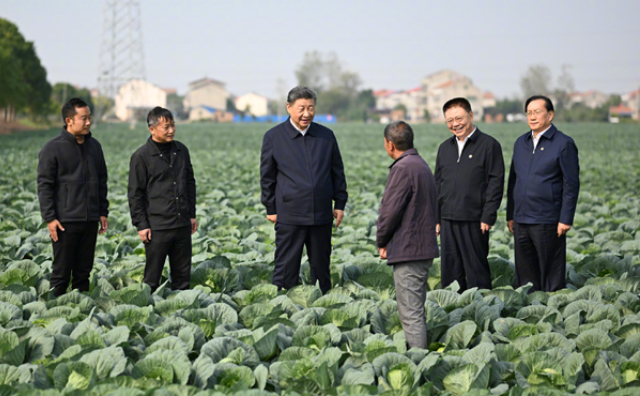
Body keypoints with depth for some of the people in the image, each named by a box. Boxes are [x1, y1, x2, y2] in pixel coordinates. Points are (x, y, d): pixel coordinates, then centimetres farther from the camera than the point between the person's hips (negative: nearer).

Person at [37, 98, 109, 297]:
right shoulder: (53, 149, -7)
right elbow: (44, 185, -7)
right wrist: (50, 218, -12)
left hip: (90, 221, 5)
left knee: (84, 271, 10)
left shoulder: (94, 146, 11)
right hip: (65, 221, -5)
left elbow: (102, 182, 18)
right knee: (61, 272, 0)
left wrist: (103, 212, 13)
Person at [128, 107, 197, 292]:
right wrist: (141, 225, -8)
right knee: (152, 277, 1)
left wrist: (192, 214, 16)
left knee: (183, 275, 10)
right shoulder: (141, 156, -7)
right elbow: (135, 193, -5)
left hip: (182, 224, 5)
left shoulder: (181, 150, 9)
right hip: (157, 227, -5)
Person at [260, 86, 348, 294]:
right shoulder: (273, 137, 0)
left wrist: (339, 204, 9)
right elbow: (267, 176, 4)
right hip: (289, 216, -3)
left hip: (321, 214, 3)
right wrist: (271, 209, 2)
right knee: (286, 268, 0)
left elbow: (337, 172, 14)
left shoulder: (326, 136, 8)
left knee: (321, 267, 11)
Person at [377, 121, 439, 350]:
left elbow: (391, 210, -18)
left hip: (408, 251, -10)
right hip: (424, 248, 10)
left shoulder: (403, 168, -16)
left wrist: (381, 242, -2)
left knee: (411, 313, -7)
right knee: (416, 310, 18)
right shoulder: (422, 165, 16)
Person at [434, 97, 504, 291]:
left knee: (476, 270, -1)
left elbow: (496, 182, -7)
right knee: (450, 271, 9)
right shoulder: (445, 148, 15)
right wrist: (436, 218, 13)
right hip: (448, 221, 6)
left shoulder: (489, 145, -3)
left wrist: (488, 217, -13)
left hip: (474, 221, -6)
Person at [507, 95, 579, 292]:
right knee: (525, 274, 10)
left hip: (548, 222, -6)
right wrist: (510, 215, 15)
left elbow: (571, 185, -7)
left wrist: (566, 219, -12)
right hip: (521, 221, 6)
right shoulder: (521, 143, 14)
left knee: (551, 275, 0)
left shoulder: (564, 144, -4)